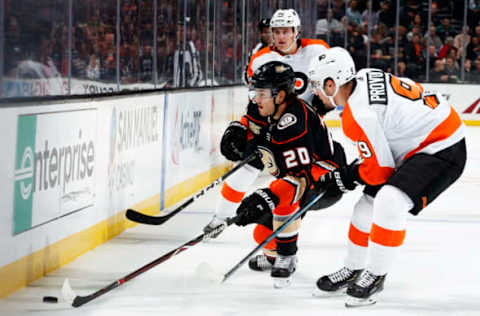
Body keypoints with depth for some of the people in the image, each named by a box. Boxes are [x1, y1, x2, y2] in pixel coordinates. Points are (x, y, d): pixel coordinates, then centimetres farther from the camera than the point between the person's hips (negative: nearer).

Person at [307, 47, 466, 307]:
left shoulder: (358, 115, -25)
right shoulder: (364, 77, 0)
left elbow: (381, 170, -17)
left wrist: (347, 176, -2)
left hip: (443, 151, -11)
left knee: (390, 200, -27)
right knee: (368, 204, 12)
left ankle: (376, 275, -12)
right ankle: (353, 270, 27)